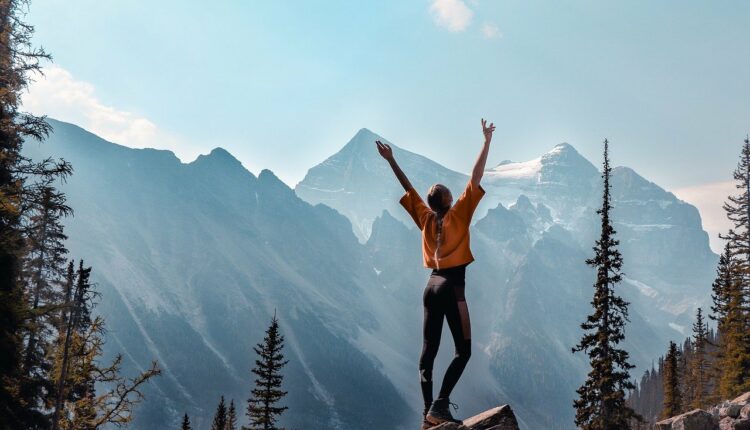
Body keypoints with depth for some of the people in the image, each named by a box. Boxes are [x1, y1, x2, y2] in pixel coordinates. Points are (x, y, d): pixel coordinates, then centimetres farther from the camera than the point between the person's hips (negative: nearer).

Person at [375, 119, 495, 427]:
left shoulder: (425, 218, 6)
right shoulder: (458, 214, -6)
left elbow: (408, 187, 14)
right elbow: (475, 178, -8)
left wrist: (390, 160, 24)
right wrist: (487, 142, -6)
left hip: (432, 286, 6)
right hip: (453, 287, -6)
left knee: (429, 352, 6)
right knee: (463, 351, -1)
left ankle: (428, 413, 4)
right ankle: (439, 406, -14)